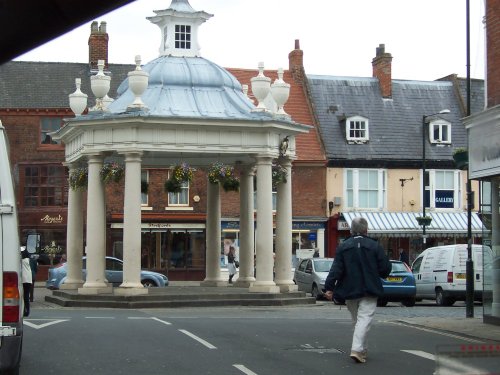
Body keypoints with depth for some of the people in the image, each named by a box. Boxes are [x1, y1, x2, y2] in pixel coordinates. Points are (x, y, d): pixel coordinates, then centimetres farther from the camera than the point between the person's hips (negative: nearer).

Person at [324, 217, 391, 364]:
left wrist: (329, 287, -8)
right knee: (364, 319, -7)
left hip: (349, 291, 3)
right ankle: (357, 349, -22)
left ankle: (361, 349, 26)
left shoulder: (343, 247, 0)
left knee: (357, 320, 18)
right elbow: (385, 269, -3)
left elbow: (336, 269, -7)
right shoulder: (374, 246, -4)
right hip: (368, 291, -3)